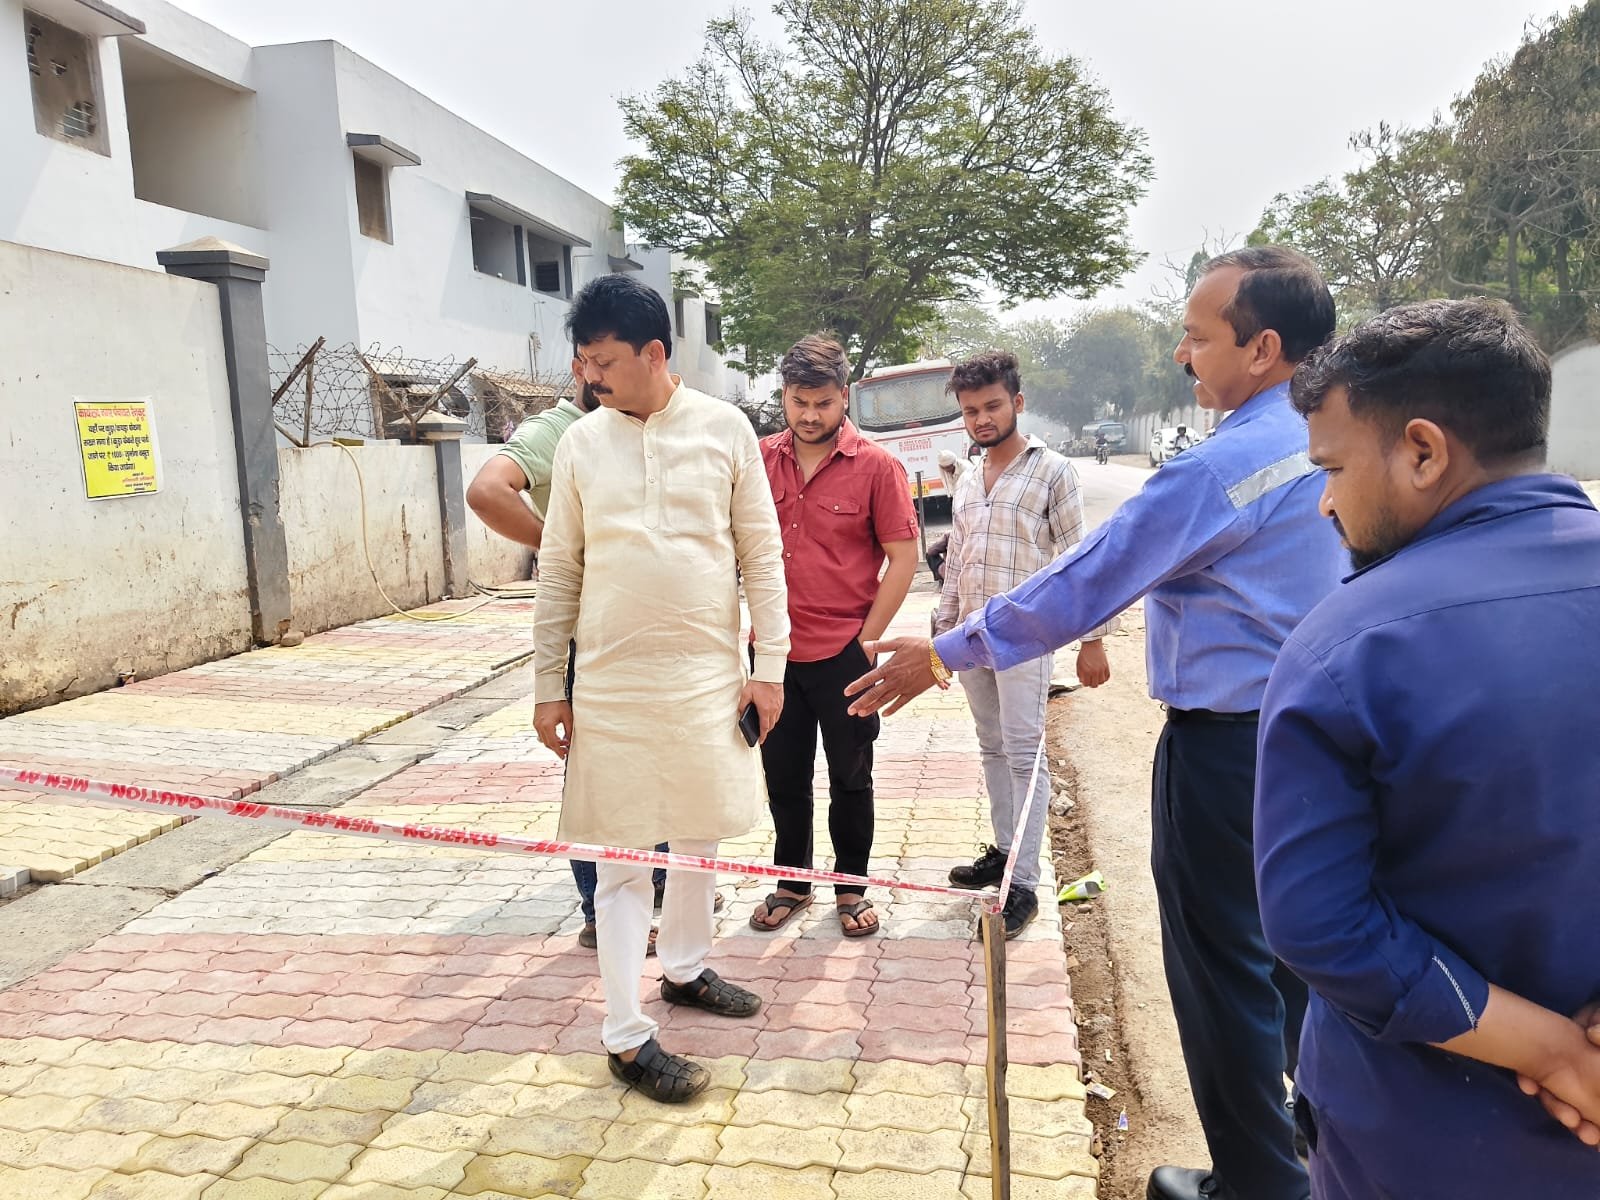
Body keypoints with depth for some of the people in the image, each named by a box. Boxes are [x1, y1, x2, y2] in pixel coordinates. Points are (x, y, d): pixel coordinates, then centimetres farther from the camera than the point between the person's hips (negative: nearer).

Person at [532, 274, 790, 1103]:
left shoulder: (725, 429, -2)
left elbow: (762, 552, 1)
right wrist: (548, 685, 2)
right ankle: (626, 1036, 13)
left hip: (708, 670, 1)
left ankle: (684, 967, 38)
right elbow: (558, 572, 4)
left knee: (700, 832, 16)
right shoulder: (580, 444, 0)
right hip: (612, 679, -1)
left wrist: (769, 663, -3)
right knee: (622, 854, 2)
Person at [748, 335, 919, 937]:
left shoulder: (876, 466, -6)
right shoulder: (760, 459, 3)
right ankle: (792, 883, 32)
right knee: (783, 776, 14)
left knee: (850, 778, 11)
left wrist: (866, 641, -9)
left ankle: (850, 887, 29)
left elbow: (903, 558, -5)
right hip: (774, 650, 3)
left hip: (844, 653, -3)